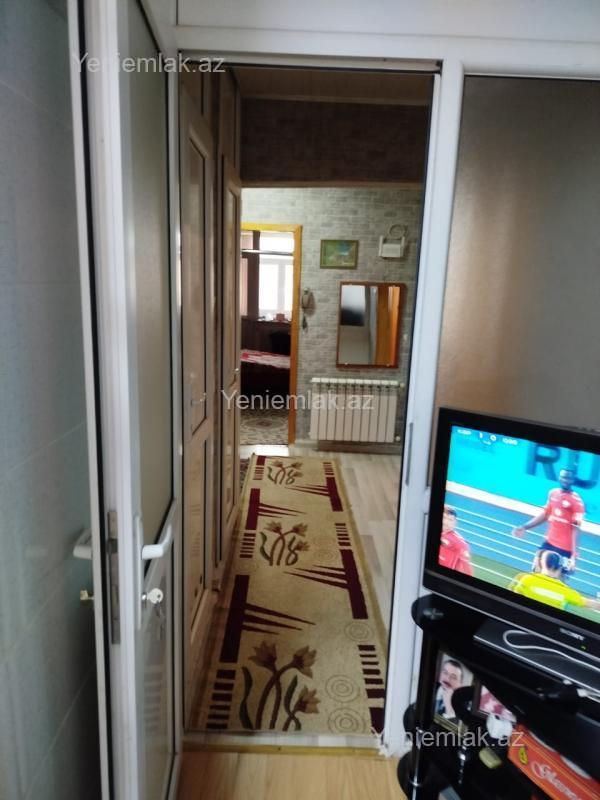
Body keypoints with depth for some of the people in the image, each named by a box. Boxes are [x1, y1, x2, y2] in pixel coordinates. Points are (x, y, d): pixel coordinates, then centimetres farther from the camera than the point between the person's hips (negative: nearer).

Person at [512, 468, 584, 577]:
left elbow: (576, 530, -17)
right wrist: (525, 527, 8)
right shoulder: (553, 493, 4)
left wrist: (574, 555, -19)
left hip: (565, 548, -7)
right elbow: (545, 514, 15)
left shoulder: (576, 501, -17)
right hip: (549, 542, 7)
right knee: (537, 571, 14)